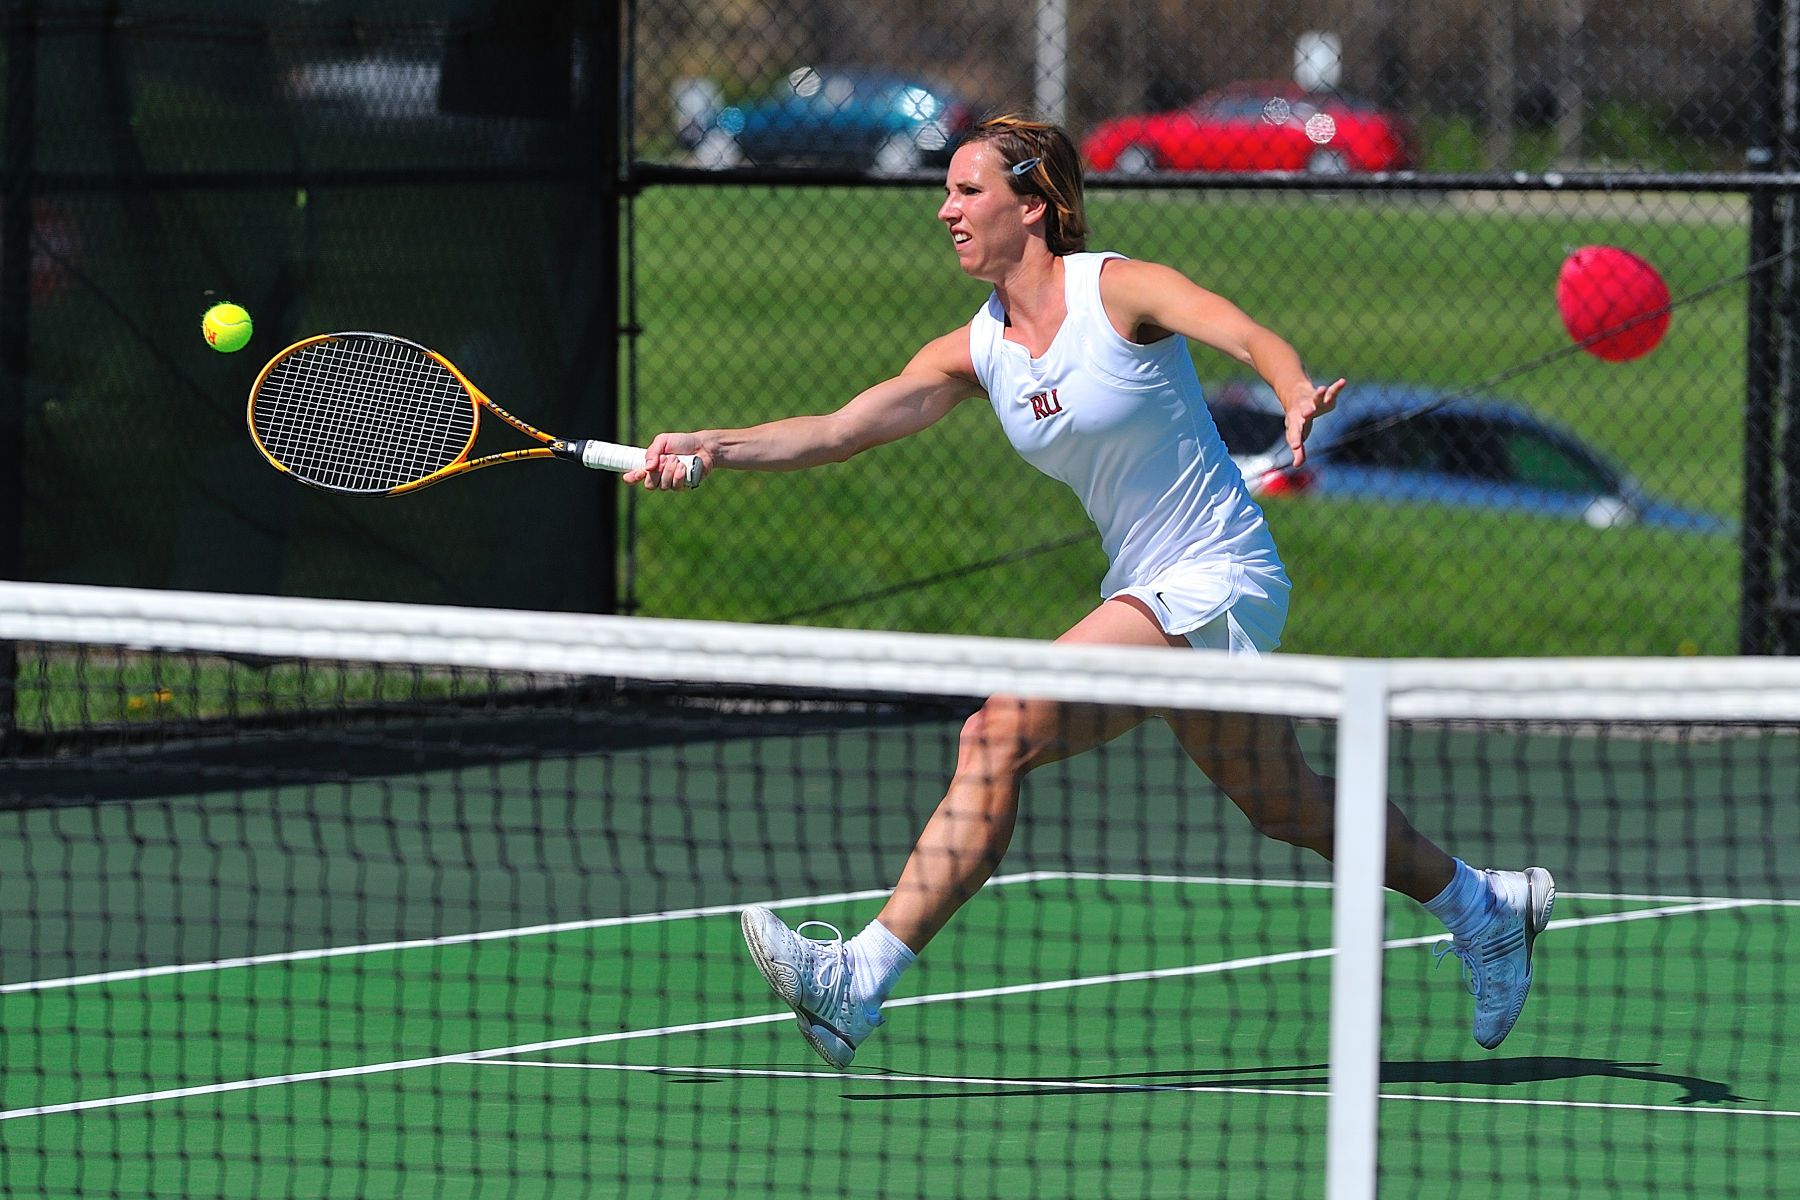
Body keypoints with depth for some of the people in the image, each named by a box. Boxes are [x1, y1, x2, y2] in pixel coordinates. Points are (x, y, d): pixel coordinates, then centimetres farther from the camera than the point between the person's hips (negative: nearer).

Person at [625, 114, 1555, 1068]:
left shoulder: (1117, 290, -13)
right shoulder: (977, 351, 6)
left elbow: (1253, 338, -27)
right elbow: (840, 430, -1)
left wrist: (1299, 397, -49)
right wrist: (711, 447, -15)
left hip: (1218, 580, -9)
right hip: (1148, 589, 9)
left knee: (1002, 731, -21)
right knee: (1283, 806, 20)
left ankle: (862, 979, -23)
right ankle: (1486, 907, 40)